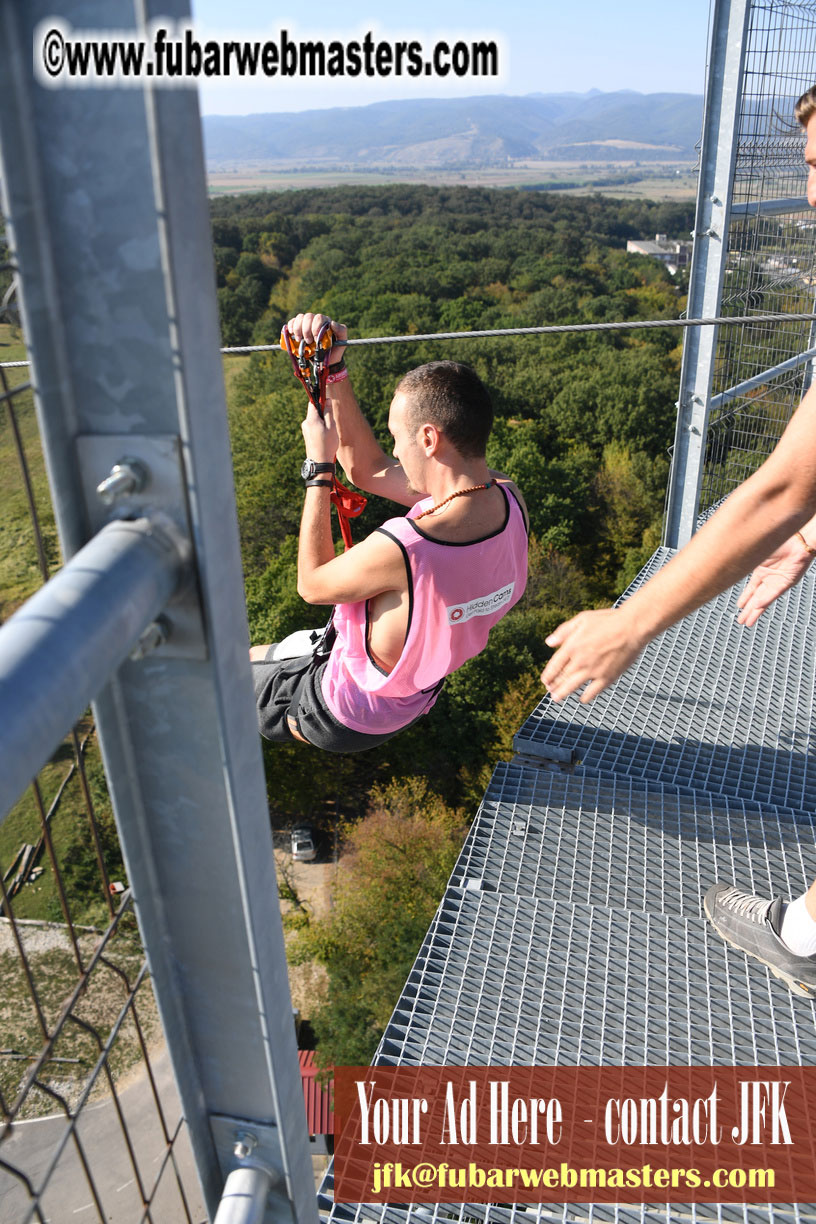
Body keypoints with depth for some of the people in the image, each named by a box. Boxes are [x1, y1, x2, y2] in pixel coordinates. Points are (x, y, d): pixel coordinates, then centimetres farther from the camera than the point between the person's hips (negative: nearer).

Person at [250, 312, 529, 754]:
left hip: (348, 715, -7)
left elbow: (312, 584, -20)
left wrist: (318, 465, -15)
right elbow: (368, 470, -8)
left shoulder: (402, 548, -44)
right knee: (258, 654, 30)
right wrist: (333, 369, -14)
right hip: (415, 696, 7)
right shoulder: (510, 501, -19)